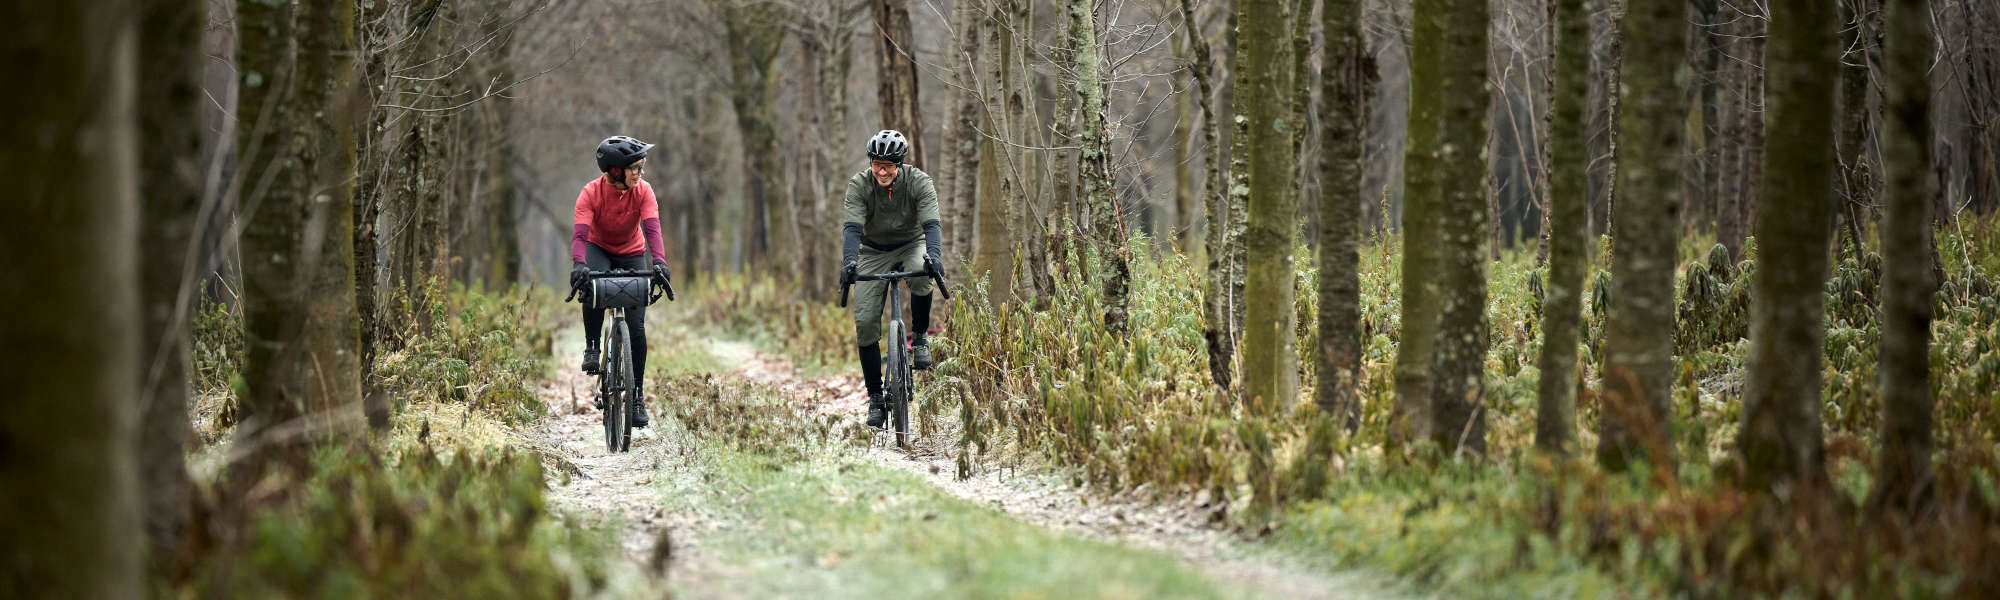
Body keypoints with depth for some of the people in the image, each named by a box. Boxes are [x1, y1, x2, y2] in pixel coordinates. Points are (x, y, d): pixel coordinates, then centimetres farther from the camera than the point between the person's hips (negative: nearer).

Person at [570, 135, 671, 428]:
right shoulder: (591, 193, -25)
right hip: (599, 249, -1)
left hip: (632, 254, 1)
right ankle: (592, 347, -18)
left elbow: (652, 228, -32)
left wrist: (660, 262, -49)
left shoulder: (643, 191, -21)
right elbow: (580, 234, -33)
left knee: (636, 327, -8)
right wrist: (578, 265, -53)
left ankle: (638, 395, 2)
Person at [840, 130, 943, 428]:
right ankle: (876, 399, -2)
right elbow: (852, 227, -30)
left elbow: (931, 224, -32)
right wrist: (849, 262, -49)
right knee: (865, 321, -12)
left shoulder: (918, 182, -22)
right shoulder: (859, 185, -20)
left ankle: (919, 338, -12)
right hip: (874, 252, 1)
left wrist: (934, 255, -52)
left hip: (911, 244, -1)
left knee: (921, 276, -38)